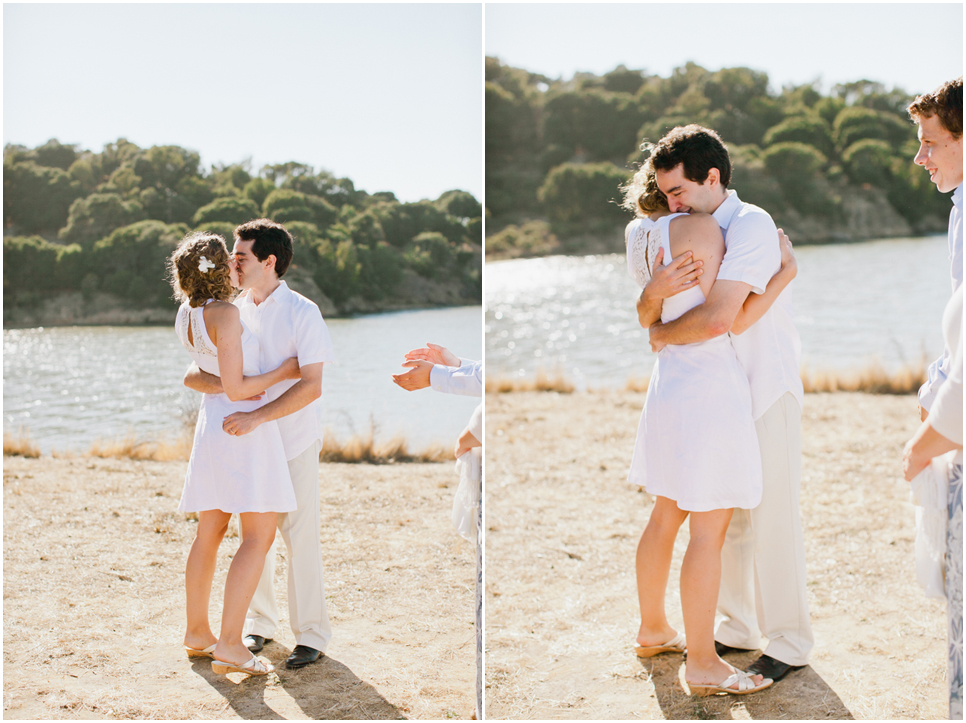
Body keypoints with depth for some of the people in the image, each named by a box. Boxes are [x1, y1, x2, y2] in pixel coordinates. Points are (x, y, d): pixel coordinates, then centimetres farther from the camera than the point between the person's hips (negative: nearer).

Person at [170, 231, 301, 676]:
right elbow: (236, 388, -20)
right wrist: (284, 372, -8)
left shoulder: (187, 316, 8)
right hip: (245, 426, -9)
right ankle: (230, 645, -12)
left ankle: (197, 633, 24)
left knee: (210, 534, 15)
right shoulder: (226, 315, -18)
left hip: (212, 424, 9)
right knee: (259, 536, -8)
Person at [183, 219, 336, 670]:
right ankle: (260, 624, 27)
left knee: (300, 537, -2)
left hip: (294, 444, -5)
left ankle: (312, 634, 9)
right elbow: (191, 375, 2)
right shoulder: (232, 313, 5)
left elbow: (311, 385, -19)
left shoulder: (302, 312, -11)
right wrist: (217, 384, -21)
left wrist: (256, 416, -28)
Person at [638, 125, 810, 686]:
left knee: (773, 520, 0)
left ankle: (790, 642, 14)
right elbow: (646, 313, 5)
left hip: (768, 392, -8)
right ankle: (740, 627, 28)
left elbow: (718, 318, -31)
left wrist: (662, 334, -13)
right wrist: (654, 292, -18)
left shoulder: (752, 225, -20)